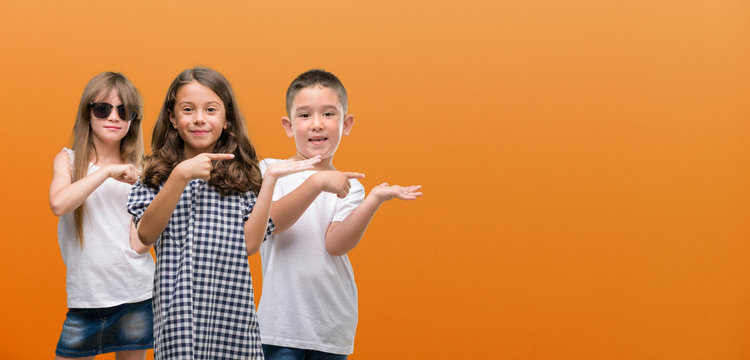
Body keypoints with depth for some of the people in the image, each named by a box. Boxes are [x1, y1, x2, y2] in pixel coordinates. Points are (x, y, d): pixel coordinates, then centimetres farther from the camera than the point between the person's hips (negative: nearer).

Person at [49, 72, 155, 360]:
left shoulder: (138, 170, 4)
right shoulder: (68, 160, 5)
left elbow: (139, 244, -5)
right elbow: (58, 204, -17)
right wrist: (107, 171, -16)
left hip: (136, 295, 1)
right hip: (85, 297, 0)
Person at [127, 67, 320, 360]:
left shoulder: (241, 174, 9)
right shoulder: (157, 172, 7)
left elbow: (250, 243, -2)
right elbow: (146, 234, -8)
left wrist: (270, 179, -4)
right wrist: (181, 175, -16)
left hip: (230, 305, 1)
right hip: (177, 309, -1)